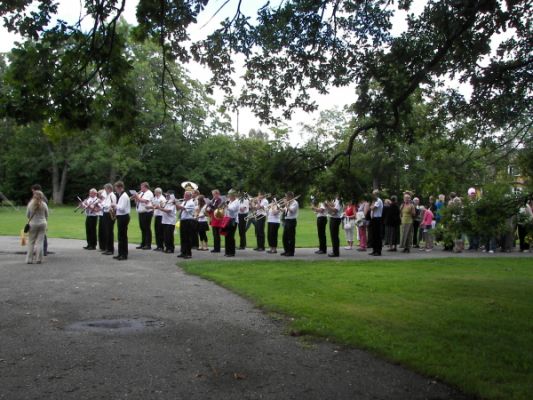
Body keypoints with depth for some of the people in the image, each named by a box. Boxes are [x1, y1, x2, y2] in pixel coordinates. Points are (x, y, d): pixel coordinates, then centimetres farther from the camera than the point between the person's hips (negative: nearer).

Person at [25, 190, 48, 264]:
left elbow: (27, 215, 1)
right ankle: (39, 259, 3)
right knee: (40, 242, 4)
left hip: (33, 224, 0)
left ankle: (29, 259, 9)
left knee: (31, 242, 9)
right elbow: (46, 215, 3)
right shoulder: (44, 204, -5)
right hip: (42, 224, 0)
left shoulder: (30, 204, -6)